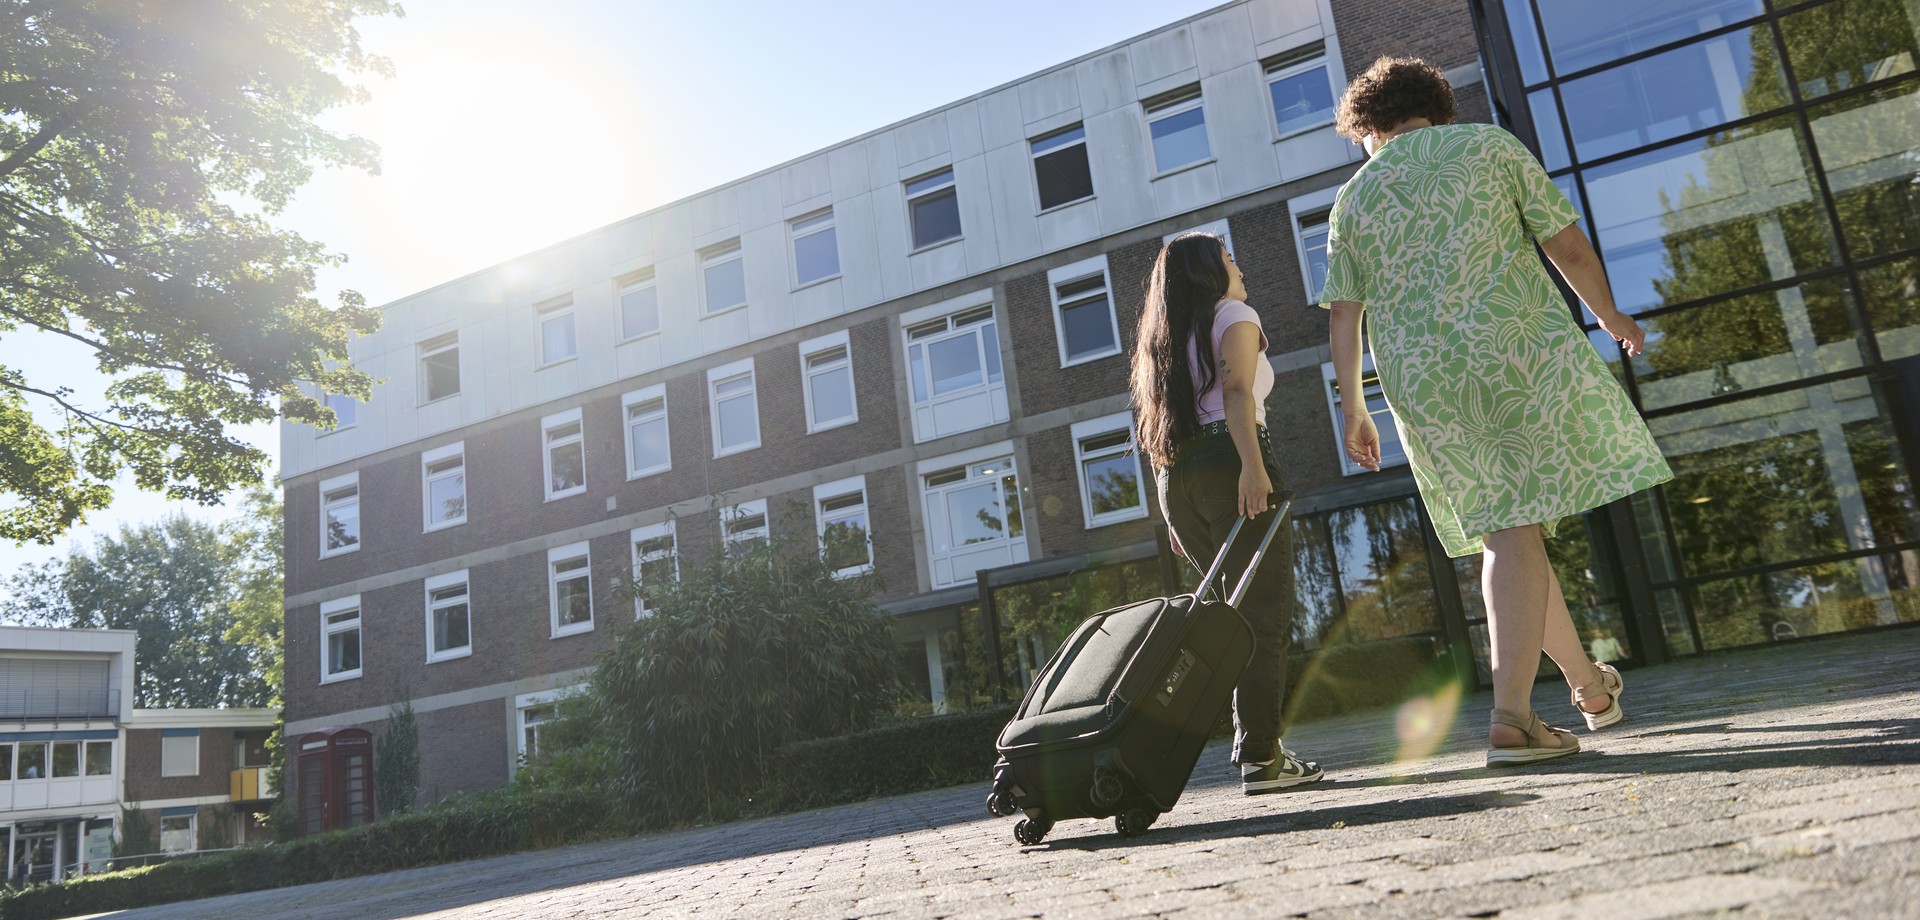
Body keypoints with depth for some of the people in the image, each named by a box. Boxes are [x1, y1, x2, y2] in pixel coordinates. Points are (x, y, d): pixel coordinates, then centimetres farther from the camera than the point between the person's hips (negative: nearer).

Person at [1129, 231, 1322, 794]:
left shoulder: (1164, 338, 26)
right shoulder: (1234, 315, 6)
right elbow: (1236, 391, -12)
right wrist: (1253, 465, -24)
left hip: (1176, 476, 8)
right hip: (1227, 463, -7)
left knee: (1238, 615, 13)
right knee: (1265, 619, -7)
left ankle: (1262, 749, 12)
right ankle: (1260, 757, -12)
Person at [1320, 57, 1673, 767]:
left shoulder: (1354, 195, 14)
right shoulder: (1490, 144, 10)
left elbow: (1343, 317, 9)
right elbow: (1569, 247, 8)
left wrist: (1352, 409, 17)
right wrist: (1612, 318, 24)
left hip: (1420, 379, 3)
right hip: (1519, 347, -2)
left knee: (1503, 533, 9)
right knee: (1517, 533, -2)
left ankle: (1591, 686, 24)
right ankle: (1512, 717, -10)